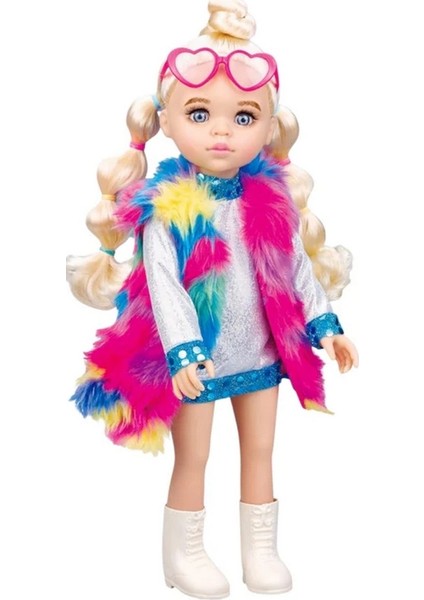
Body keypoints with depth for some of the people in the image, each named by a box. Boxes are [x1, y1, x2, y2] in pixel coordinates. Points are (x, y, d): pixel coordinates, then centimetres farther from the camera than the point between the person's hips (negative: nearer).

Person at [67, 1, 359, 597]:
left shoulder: (271, 198, -3)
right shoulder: (167, 206, -16)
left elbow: (297, 265, 5)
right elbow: (162, 282, -19)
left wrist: (325, 325, 2)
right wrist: (182, 352, -26)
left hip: (263, 352, 4)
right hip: (197, 360, -4)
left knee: (260, 451, 16)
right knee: (193, 460, 11)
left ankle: (261, 550, 33)